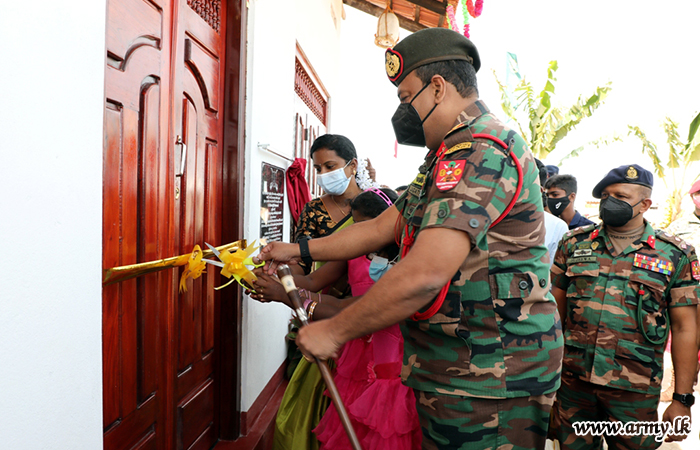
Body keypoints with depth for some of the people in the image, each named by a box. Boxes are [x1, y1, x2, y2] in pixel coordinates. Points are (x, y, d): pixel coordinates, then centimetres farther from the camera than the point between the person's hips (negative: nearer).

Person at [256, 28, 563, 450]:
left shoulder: (481, 153, -21)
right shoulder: (452, 156, 16)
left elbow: (422, 276, -30)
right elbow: (384, 228, 16)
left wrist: (335, 331, -18)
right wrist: (300, 250, 14)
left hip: (489, 382, -10)